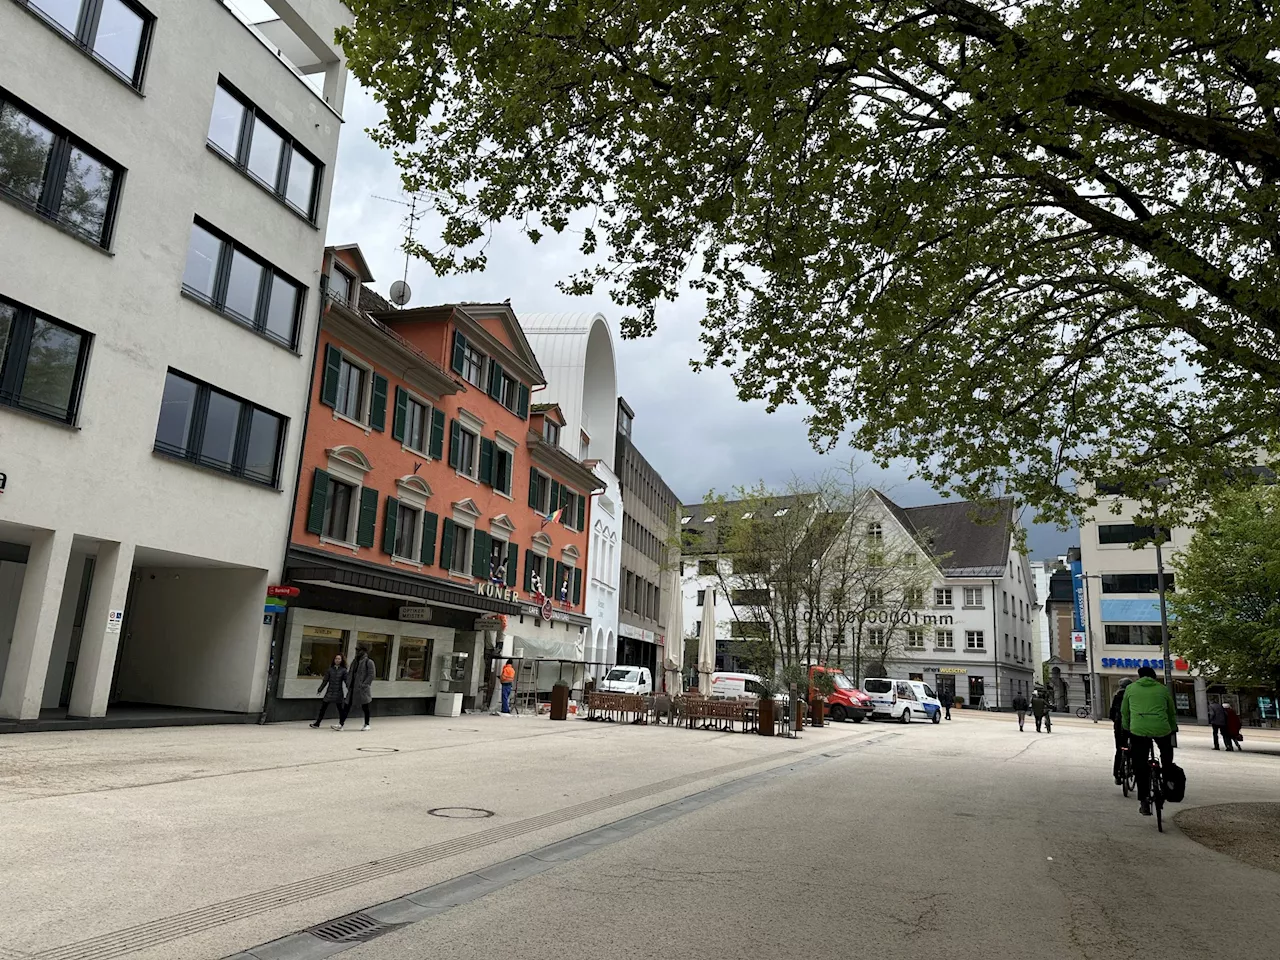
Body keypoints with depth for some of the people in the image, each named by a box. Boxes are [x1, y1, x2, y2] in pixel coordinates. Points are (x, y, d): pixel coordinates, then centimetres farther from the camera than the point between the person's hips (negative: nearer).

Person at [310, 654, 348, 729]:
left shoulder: (343, 670, -1)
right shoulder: (330, 669, 4)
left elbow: (346, 681, -3)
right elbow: (325, 680, 6)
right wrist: (320, 689, 5)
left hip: (338, 693, -2)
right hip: (329, 692, 2)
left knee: (341, 709, 6)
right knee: (323, 707, 0)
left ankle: (341, 724, 18)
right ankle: (317, 724, 5)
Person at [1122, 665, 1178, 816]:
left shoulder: (1131, 688, 16)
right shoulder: (1162, 689, 16)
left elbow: (1124, 712, 19)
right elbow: (1172, 712, 24)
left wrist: (1127, 729, 31)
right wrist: (1173, 729, 38)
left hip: (1138, 730, -1)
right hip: (1161, 729, 1)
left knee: (1140, 767, 6)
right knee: (1167, 754, 32)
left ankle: (1143, 800, 3)